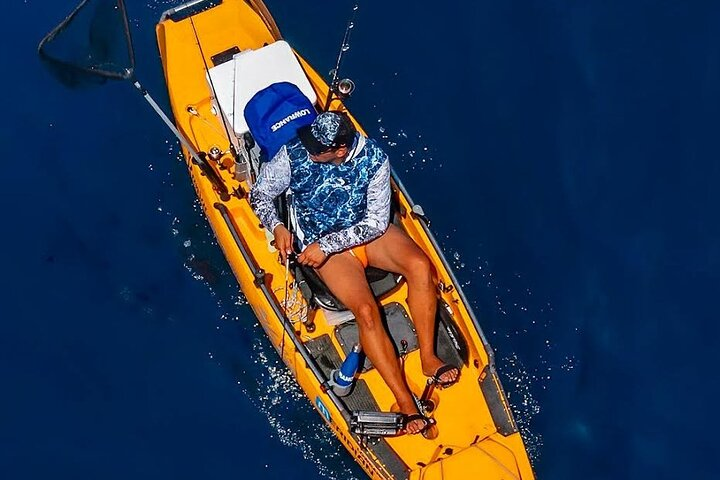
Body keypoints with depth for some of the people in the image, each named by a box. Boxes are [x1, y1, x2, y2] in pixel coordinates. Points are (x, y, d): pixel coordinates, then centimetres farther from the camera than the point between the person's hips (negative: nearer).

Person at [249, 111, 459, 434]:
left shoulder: (373, 158, -18)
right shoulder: (293, 155, -17)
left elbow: (377, 222, -16)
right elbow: (260, 193, -1)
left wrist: (327, 244, -23)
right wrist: (276, 226, -20)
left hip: (369, 231, 2)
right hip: (321, 244, -2)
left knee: (420, 265, -29)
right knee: (366, 311, -26)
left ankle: (428, 358, -14)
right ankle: (405, 403, -22)